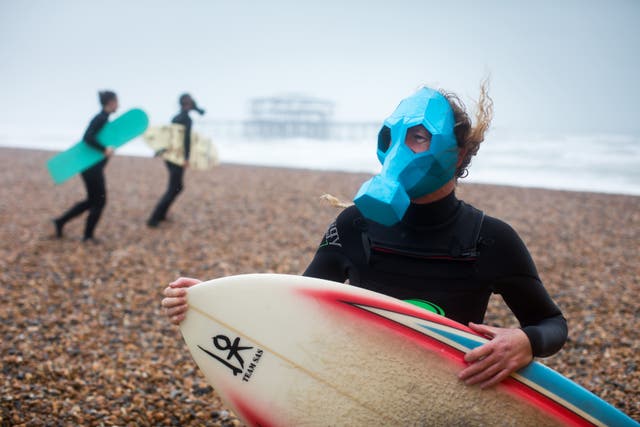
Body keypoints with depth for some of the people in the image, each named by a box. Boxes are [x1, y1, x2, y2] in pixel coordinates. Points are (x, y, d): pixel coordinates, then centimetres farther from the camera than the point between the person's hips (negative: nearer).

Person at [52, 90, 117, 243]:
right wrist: (104, 149, -27)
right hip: (91, 166, -10)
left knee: (92, 200, 17)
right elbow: (87, 138, -27)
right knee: (100, 200, 1)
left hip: (93, 166, 10)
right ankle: (88, 235, 11)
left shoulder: (103, 119, 12)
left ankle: (61, 221, 20)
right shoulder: (101, 119, -16)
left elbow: (89, 138, 18)